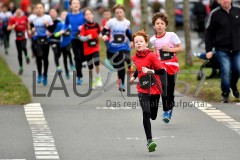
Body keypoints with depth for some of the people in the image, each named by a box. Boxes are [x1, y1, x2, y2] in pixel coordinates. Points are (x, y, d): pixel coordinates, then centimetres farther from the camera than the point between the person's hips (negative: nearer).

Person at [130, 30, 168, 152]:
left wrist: (151, 71, -29)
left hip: (154, 89, -2)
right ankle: (149, 141, -21)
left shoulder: (151, 56, -10)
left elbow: (163, 70, -16)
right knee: (146, 113, -20)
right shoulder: (135, 58, 5)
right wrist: (134, 77, 26)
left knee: (153, 116, 6)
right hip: (142, 90, 2)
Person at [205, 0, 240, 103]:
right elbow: (209, 33, 0)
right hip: (222, 49, -3)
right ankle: (225, 94, 7)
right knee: (226, 71, -11)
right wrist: (208, 50, -5)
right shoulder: (215, 14, -4)